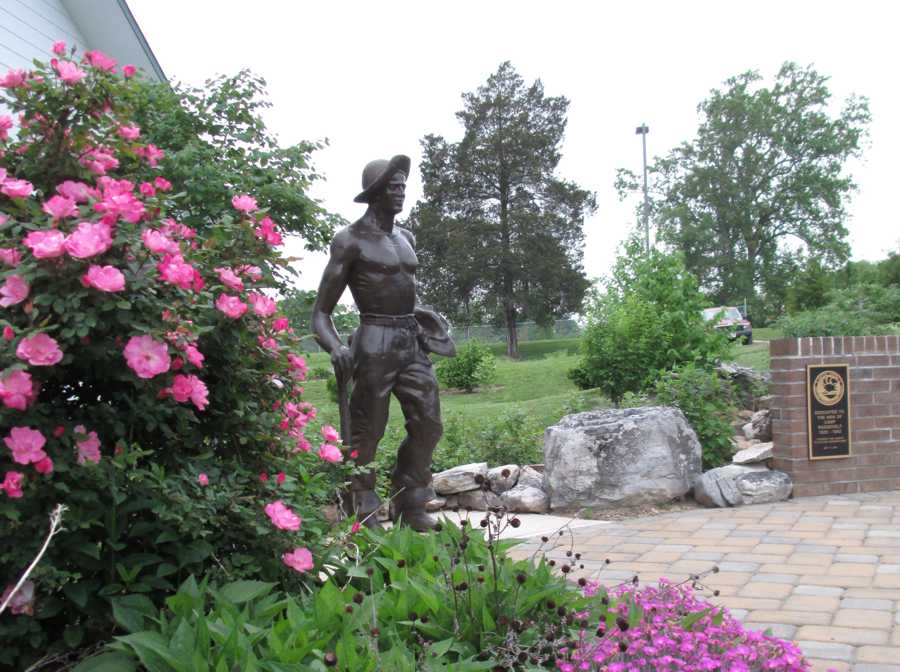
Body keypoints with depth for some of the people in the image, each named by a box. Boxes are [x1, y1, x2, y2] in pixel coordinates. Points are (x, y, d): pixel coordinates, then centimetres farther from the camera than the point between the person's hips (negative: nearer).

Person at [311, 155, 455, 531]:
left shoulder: (406, 238, 15)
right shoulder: (350, 240, -5)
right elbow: (321, 312, -7)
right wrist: (336, 348, -24)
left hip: (412, 342, 7)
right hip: (376, 344, -7)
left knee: (428, 424, 6)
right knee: (366, 433, -2)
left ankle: (410, 507, 20)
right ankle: (361, 515, 11)